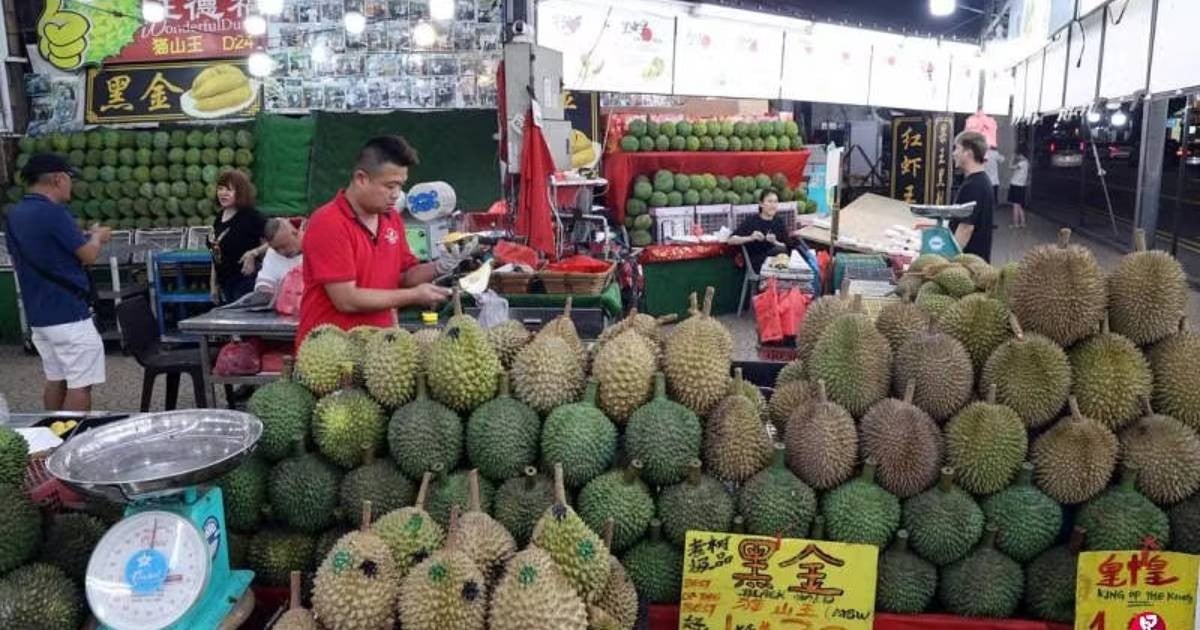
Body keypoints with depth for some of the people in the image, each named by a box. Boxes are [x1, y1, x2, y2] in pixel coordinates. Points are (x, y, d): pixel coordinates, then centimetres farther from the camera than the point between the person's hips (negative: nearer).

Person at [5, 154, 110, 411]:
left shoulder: (15, 215, 9)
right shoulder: (52, 212, -17)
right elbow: (89, 255, -13)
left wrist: (83, 237, 21)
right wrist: (97, 237, 8)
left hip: (39, 313, 9)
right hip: (69, 313, -9)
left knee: (55, 379, 17)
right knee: (80, 385, -3)